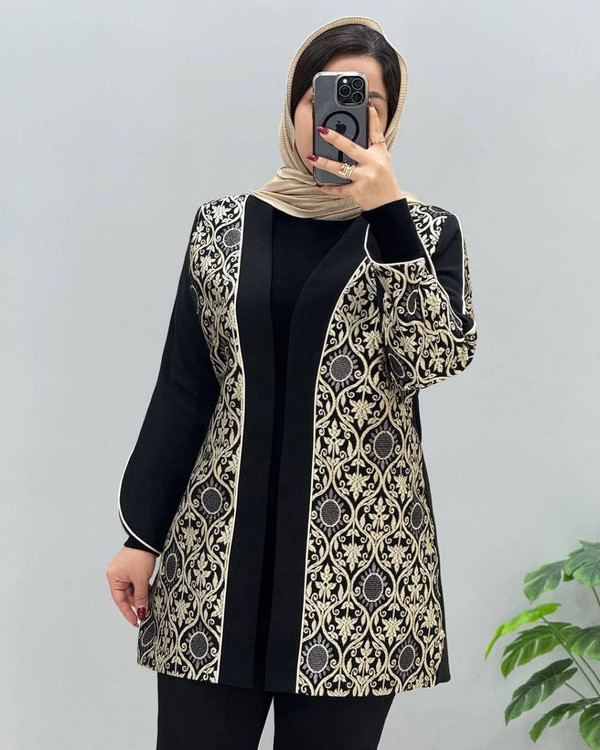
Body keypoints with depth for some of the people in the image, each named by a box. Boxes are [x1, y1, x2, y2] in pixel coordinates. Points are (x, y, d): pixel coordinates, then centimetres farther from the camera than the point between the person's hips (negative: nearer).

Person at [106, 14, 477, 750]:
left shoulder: (424, 232, 4)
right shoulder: (221, 227, 7)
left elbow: (436, 357, -12)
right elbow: (182, 391, 7)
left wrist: (386, 213, -15)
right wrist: (141, 533, 5)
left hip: (361, 554, -1)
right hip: (217, 554, 1)